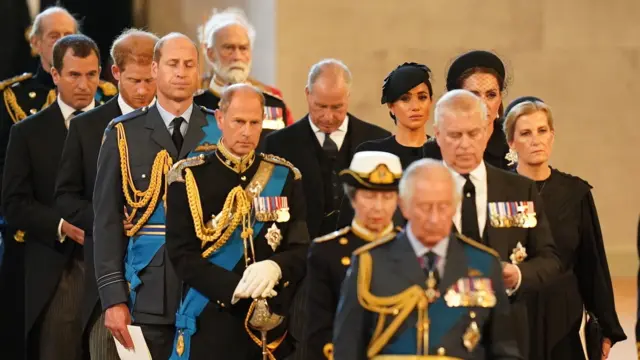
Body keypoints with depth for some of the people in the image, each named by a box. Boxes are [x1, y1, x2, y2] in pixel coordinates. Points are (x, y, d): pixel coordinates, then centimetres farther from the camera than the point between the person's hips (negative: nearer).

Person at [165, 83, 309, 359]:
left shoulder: (285, 177, 8)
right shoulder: (189, 178, -1)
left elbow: (303, 249, 3)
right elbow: (182, 255, -7)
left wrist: (276, 267, -20)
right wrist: (235, 287, -20)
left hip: (274, 324, 3)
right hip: (210, 324, -3)